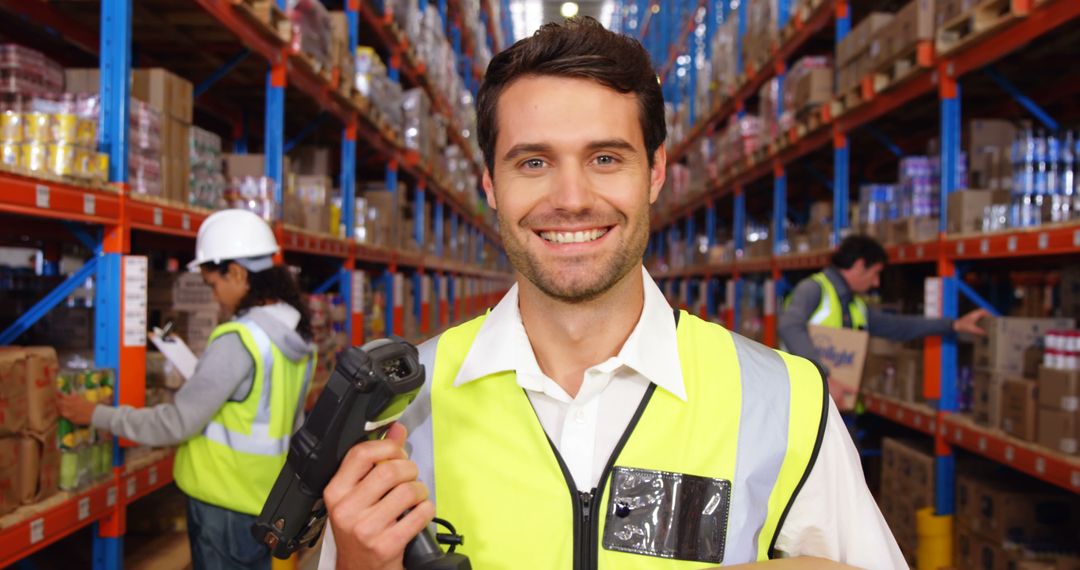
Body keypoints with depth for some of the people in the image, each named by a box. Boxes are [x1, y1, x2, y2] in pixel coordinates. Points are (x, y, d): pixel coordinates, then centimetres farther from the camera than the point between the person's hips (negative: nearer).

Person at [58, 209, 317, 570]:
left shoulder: (238, 338, -22)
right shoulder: (296, 332, 4)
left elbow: (177, 422, -19)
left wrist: (97, 415, -8)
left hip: (227, 505, -8)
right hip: (267, 498, 8)